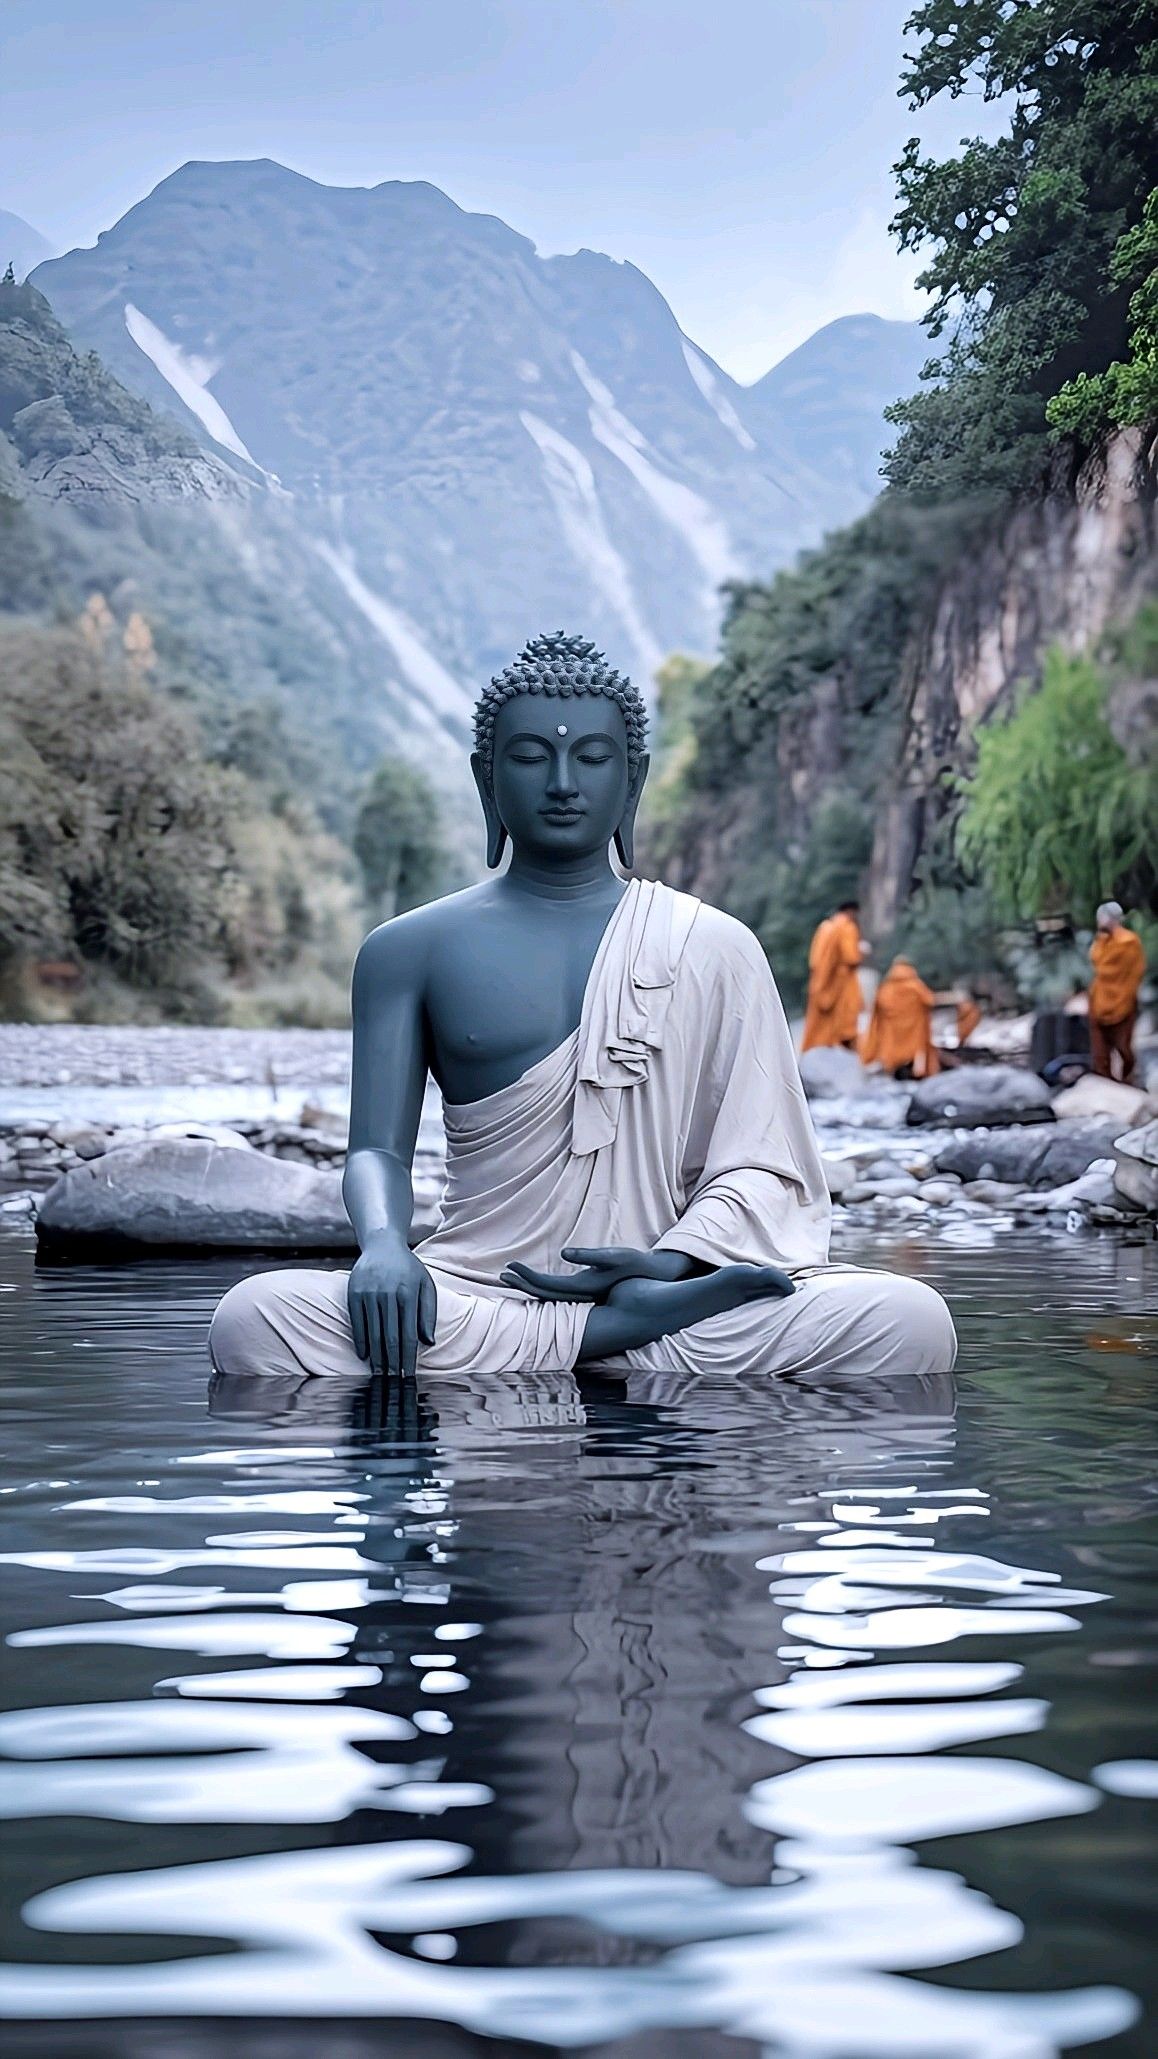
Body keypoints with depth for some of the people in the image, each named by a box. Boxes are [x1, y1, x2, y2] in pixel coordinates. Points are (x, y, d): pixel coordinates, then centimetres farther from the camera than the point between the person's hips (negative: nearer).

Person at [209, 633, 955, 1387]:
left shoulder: (715, 948, 10)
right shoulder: (410, 949, 11)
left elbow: (760, 1166, 5)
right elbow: (379, 1148, 4)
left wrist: (671, 1261, -16)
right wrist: (384, 1245, -20)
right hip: (475, 1290, 1)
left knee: (911, 1321, -27)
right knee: (254, 1318, -32)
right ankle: (634, 1325, -28)